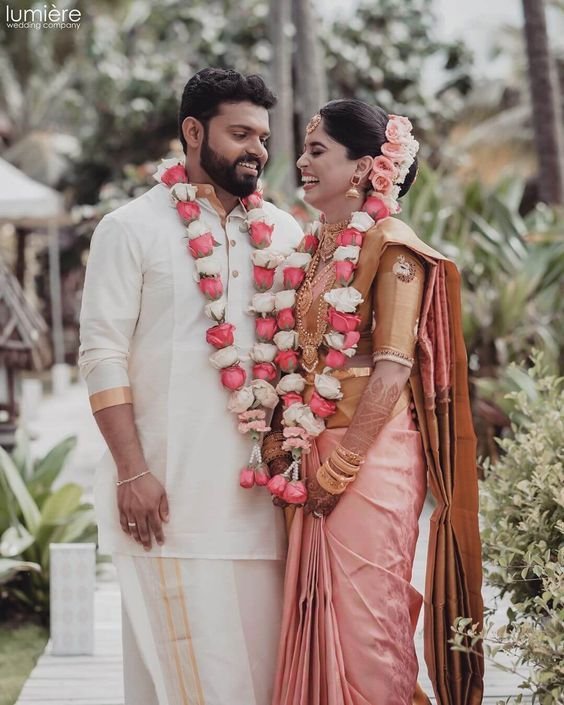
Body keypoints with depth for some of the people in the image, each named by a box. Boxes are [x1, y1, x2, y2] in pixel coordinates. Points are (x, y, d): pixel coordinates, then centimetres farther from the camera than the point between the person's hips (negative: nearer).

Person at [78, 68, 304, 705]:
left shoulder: (282, 233, 12)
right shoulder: (132, 229, -1)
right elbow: (104, 355, -6)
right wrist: (133, 472, -13)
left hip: (261, 480, 4)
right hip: (171, 483, -4)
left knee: (261, 648, 5)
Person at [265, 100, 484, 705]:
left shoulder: (390, 246, -8)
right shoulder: (314, 248, 15)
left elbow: (393, 368, -14)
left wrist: (342, 462, -15)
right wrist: (286, 446, 4)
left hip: (370, 455, -7)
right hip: (314, 457, 7)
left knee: (365, 624, -3)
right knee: (316, 621, 10)